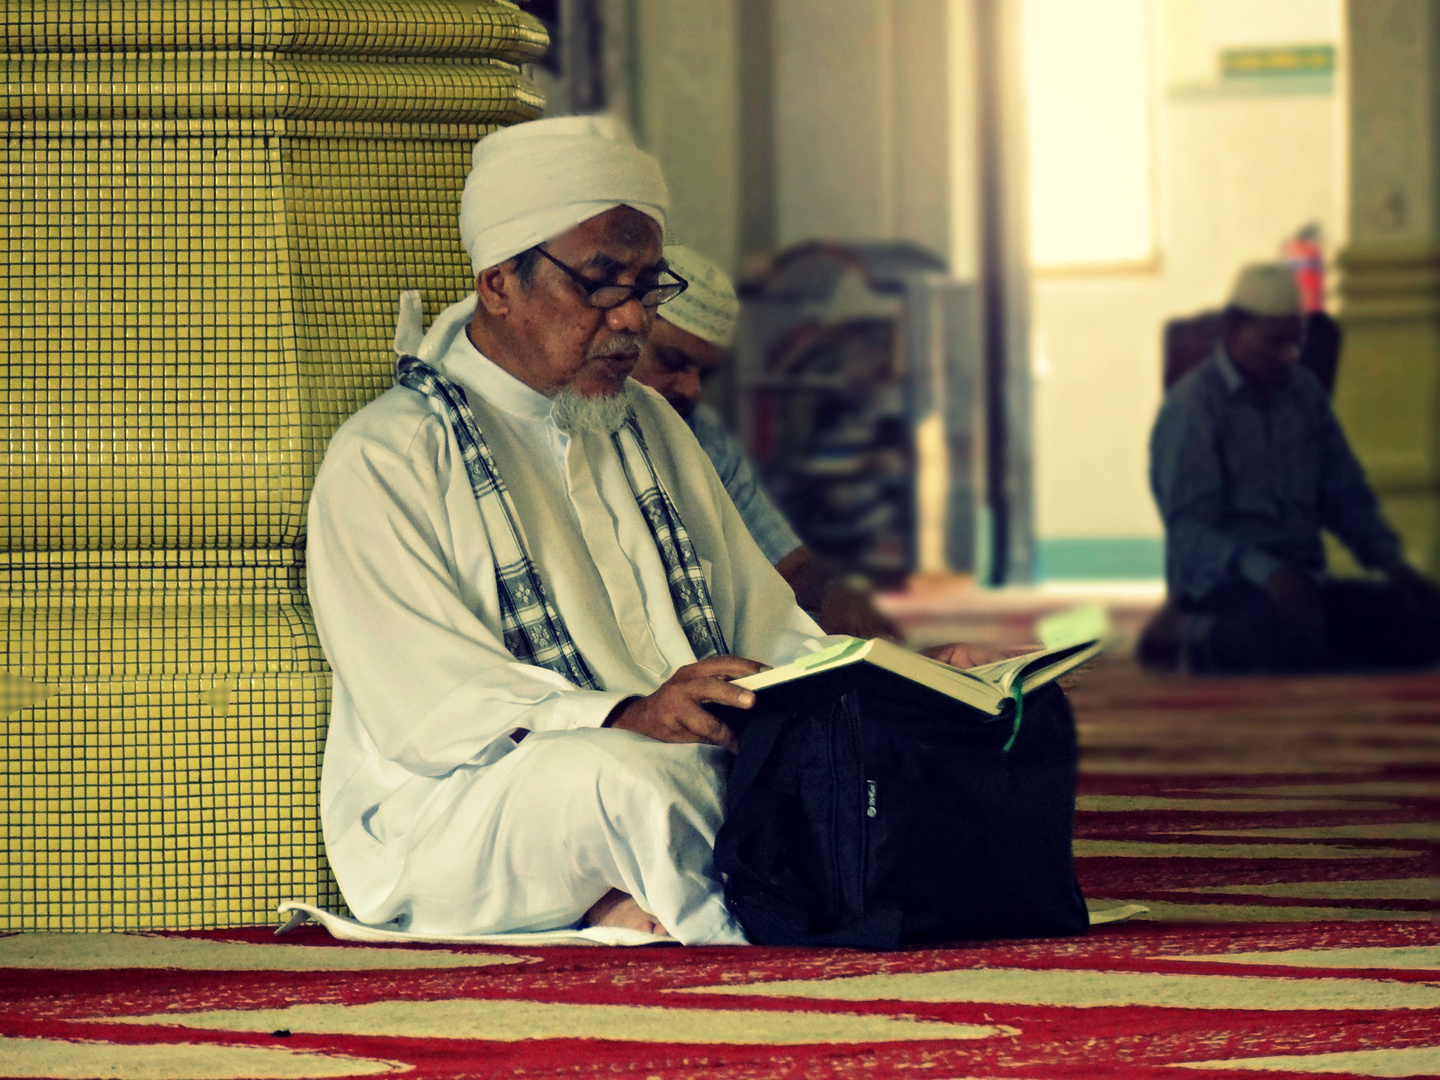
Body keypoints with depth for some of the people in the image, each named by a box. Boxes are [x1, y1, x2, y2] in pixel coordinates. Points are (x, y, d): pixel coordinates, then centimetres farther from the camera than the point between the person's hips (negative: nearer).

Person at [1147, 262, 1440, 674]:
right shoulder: (1192, 405, -5)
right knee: (1302, 637, -42)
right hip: (1222, 586, -9)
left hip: (1303, 582, 9)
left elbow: (1347, 493, 20)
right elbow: (1188, 527, -14)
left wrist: (1390, 561, 1)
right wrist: (1267, 573, -30)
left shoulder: (1305, 393, 17)